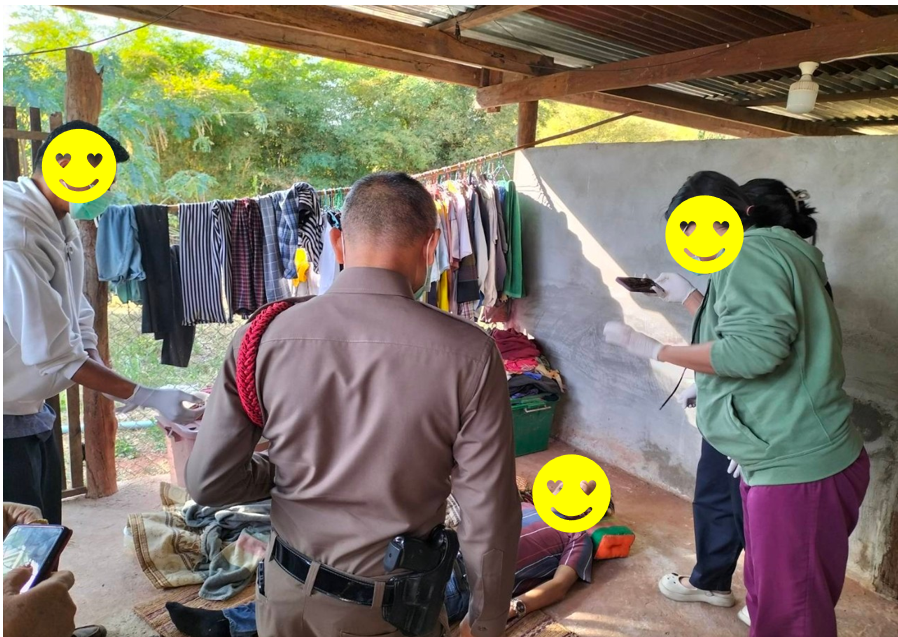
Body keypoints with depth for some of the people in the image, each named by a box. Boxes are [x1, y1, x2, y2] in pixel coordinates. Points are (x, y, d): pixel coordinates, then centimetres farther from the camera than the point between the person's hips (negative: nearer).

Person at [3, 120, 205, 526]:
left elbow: (76, 322, 8)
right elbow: (53, 352, -26)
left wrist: (118, 390, -4)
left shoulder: (60, 224, 3)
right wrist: (146, 397, -22)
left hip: (34, 411, 8)